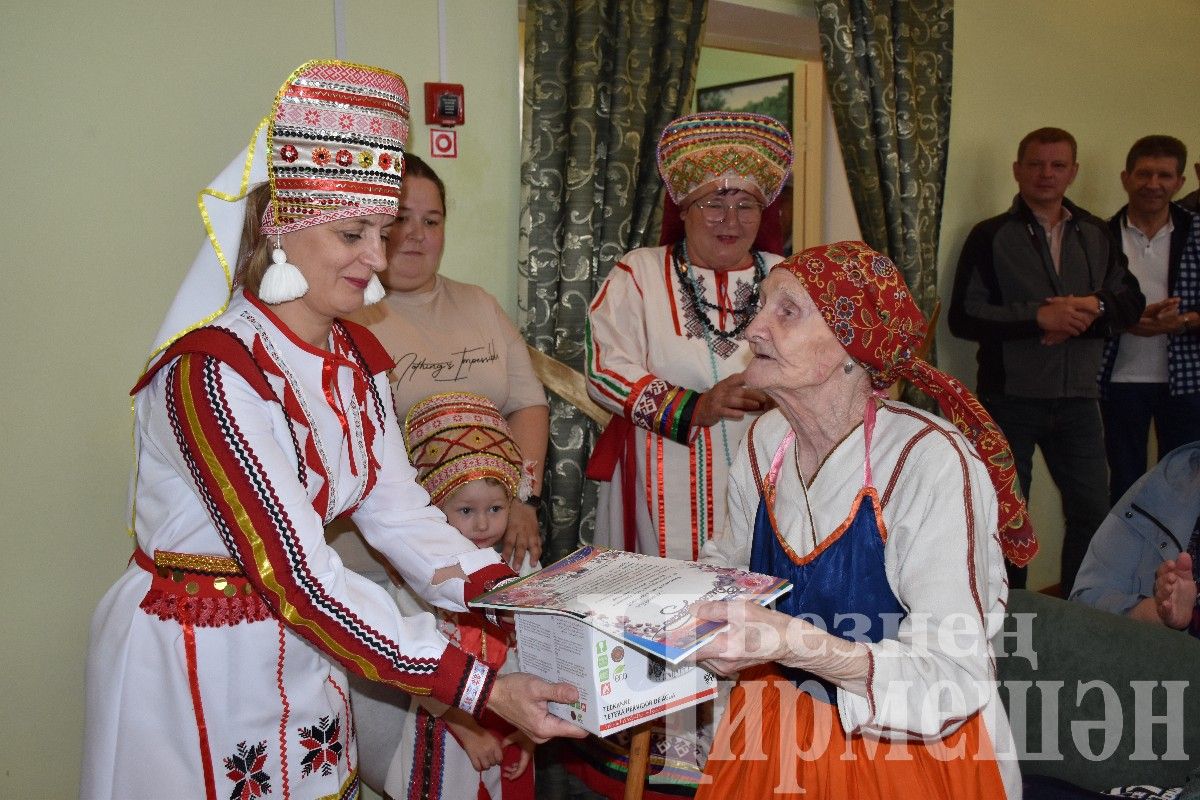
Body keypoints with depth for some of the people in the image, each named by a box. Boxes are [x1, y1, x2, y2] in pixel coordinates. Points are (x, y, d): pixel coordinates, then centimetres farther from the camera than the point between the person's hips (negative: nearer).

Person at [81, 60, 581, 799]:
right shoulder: (213, 371, -26)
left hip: (302, 651, 7)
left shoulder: (355, 357, -1)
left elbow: (399, 510, -4)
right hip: (196, 663, -7)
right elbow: (295, 569, -30)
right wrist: (481, 688, -33)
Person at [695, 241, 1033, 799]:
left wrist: (793, 643, -43)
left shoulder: (932, 464, -27)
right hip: (776, 730, 5)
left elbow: (954, 678, -29)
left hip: (911, 750, -5)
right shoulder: (767, 441, -7)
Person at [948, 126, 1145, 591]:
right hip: (1010, 399, -3)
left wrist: (1095, 307, -12)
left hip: (1077, 399, 4)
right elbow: (963, 318, -10)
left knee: (1092, 513, 7)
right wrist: (1037, 316, -20)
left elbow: (1131, 300, 11)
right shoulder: (991, 236, -3)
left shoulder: (1095, 234, 11)